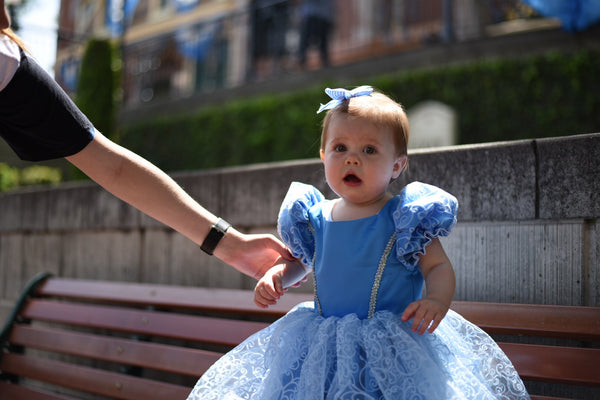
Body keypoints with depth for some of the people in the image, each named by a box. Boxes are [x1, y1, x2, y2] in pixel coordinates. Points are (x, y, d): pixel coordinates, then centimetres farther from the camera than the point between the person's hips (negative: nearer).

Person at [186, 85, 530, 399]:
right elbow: (300, 259, 21)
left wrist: (438, 300, -24)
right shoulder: (316, 218, 5)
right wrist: (277, 276, 1)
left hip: (392, 345, -4)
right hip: (323, 344, 4)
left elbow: (439, 266, -5)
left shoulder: (404, 218, -7)